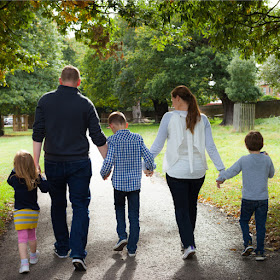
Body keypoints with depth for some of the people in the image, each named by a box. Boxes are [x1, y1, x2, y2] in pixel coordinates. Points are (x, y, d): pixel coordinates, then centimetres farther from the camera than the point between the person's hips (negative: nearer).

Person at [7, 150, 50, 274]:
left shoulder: (15, 179, -11)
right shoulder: (36, 177, -9)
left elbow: (9, 180, 11)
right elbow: (45, 188, -6)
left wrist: (15, 170, 12)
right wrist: (42, 178, 5)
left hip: (20, 213, -3)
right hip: (34, 212, 3)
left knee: (22, 238, -3)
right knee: (31, 235, 22)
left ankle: (24, 263, -15)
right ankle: (34, 256, 42)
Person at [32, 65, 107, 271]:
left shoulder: (45, 100, 0)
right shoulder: (85, 104, -4)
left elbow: (38, 134, -2)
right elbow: (98, 138, -3)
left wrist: (36, 163, 2)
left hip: (53, 162, 2)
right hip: (79, 163, -2)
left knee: (58, 205, 17)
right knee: (81, 207, 2)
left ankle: (62, 248, 27)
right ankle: (78, 253, -8)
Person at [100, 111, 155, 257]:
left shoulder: (112, 140, -9)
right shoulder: (137, 138, 0)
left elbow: (109, 161, -15)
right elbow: (148, 156, -1)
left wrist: (104, 174, 4)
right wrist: (151, 168, 19)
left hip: (119, 182, -2)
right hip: (135, 182, 2)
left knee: (119, 208, 23)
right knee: (134, 215, 8)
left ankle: (122, 236, 8)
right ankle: (132, 248, 11)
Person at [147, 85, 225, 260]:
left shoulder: (169, 117, -9)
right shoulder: (202, 119, 0)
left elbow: (158, 145, -4)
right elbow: (210, 147, -3)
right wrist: (222, 169, 2)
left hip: (177, 171, -3)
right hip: (198, 171, 4)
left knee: (181, 208, 4)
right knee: (191, 206, 19)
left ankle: (189, 244, -7)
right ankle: (187, 240, 31)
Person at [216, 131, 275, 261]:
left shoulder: (243, 160, -9)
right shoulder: (267, 160, -3)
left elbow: (231, 171, -1)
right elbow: (271, 174, 13)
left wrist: (220, 178, 16)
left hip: (248, 199, -1)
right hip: (263, 199, 1)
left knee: (244, 221, 19)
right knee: (260, 225, 7)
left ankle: (248, 243, 3)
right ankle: (260, 252, 7)